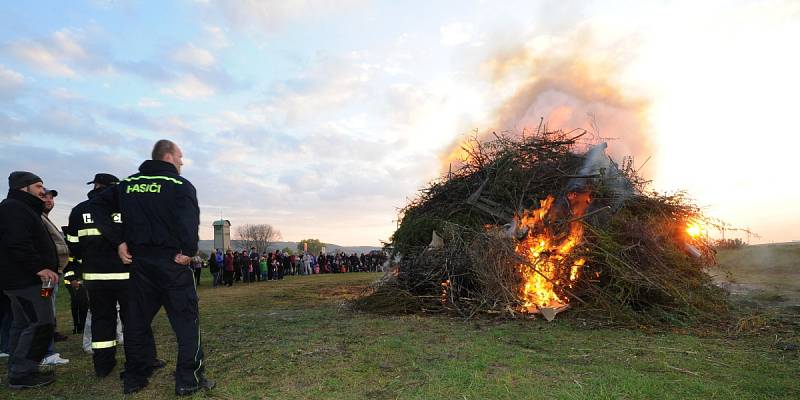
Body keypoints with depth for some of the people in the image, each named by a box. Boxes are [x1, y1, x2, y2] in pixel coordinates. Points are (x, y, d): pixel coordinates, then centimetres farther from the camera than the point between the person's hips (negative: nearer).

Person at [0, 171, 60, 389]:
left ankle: (18, 372, 24)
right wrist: (39, 268, -26)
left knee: (22, 324, 15)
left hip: (22, 279, 12)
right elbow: (18, 244, -25)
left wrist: (42, 268, 21)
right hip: (26, 280, -12)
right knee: (41, 323, -11)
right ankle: (22, 374, -5)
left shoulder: (23, 209, 22)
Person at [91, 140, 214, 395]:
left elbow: (99, 205, 10)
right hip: (172, 262, -6)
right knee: (186, 321, 2)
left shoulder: (128, 184, 12)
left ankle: (134, 378, 25)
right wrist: (189, 250, -14)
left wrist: (118, 241, 6)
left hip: (138, 262, 6)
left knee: (137, 321, 16)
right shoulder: (180, 185, -8)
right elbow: (189, 219, -24)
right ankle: (188, 379, 5)